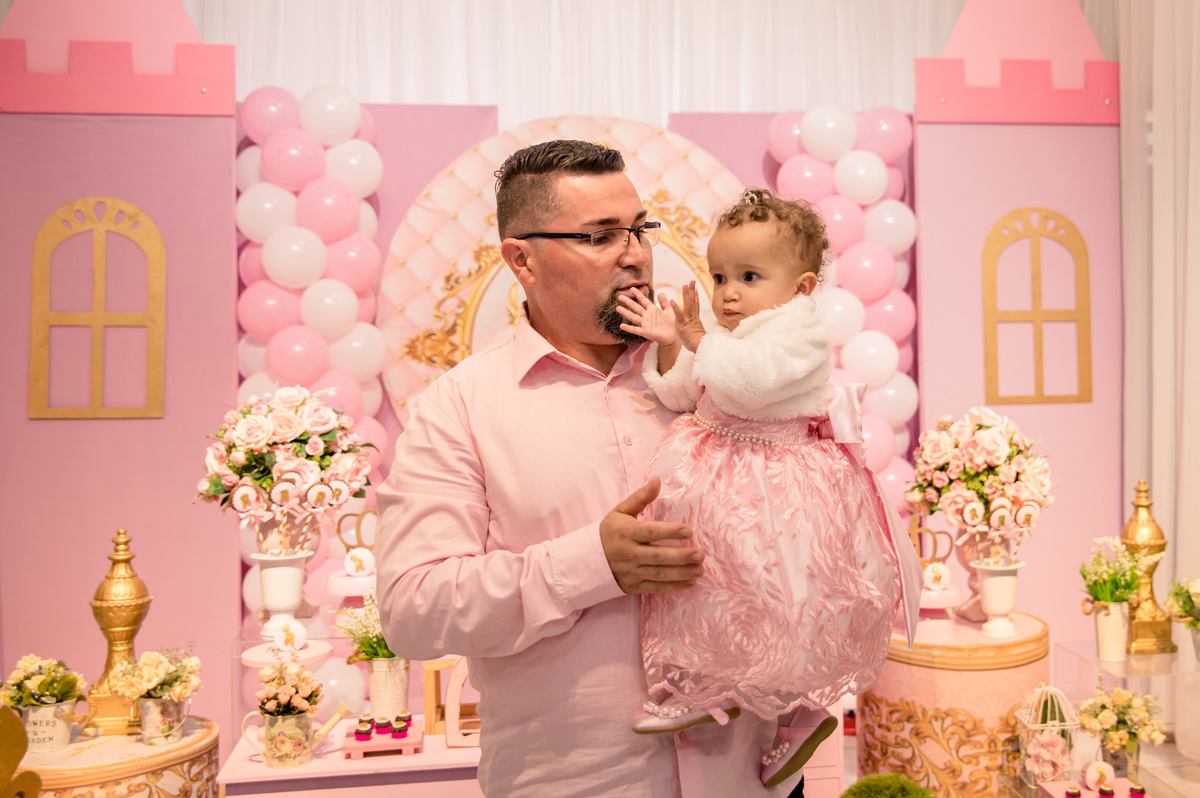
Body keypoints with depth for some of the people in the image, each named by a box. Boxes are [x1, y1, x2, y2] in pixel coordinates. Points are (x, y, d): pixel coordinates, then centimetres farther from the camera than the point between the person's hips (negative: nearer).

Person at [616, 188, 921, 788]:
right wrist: (671, 347, -3)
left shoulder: (799, 330, -12)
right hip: (725, 477, 9)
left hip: (782, 487, -9)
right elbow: (681, 396, 12)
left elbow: (754, 380, -29)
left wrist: (700, 340, -23)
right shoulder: (723, 339, 13)